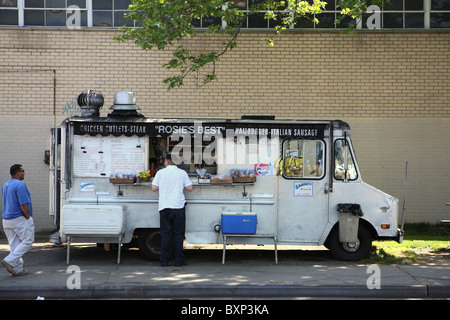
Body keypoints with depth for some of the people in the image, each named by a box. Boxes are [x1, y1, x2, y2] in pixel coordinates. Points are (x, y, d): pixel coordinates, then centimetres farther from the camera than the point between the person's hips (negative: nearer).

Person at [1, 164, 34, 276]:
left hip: (7, 220, 9)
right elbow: (23, 205, -21)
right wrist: (29, 217, -9)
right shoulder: (20, 185, -16)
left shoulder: (5, 186, 13)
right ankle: (10, 261, -8)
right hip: (19, 219, -9)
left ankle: (18, 269, 12)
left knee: (14, 244, 11)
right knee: (28, 240, 2)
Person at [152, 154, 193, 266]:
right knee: (178, 234, 5)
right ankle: (179, 260, 6)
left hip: (164, 207, 1)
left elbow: (154, 188, 2)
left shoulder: (160, 172, 3)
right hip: (178, 206, -1)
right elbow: (189, 188, 2)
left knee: (165, 234, 5)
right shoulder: (182, 173, 3)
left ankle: (164, 260, 5)